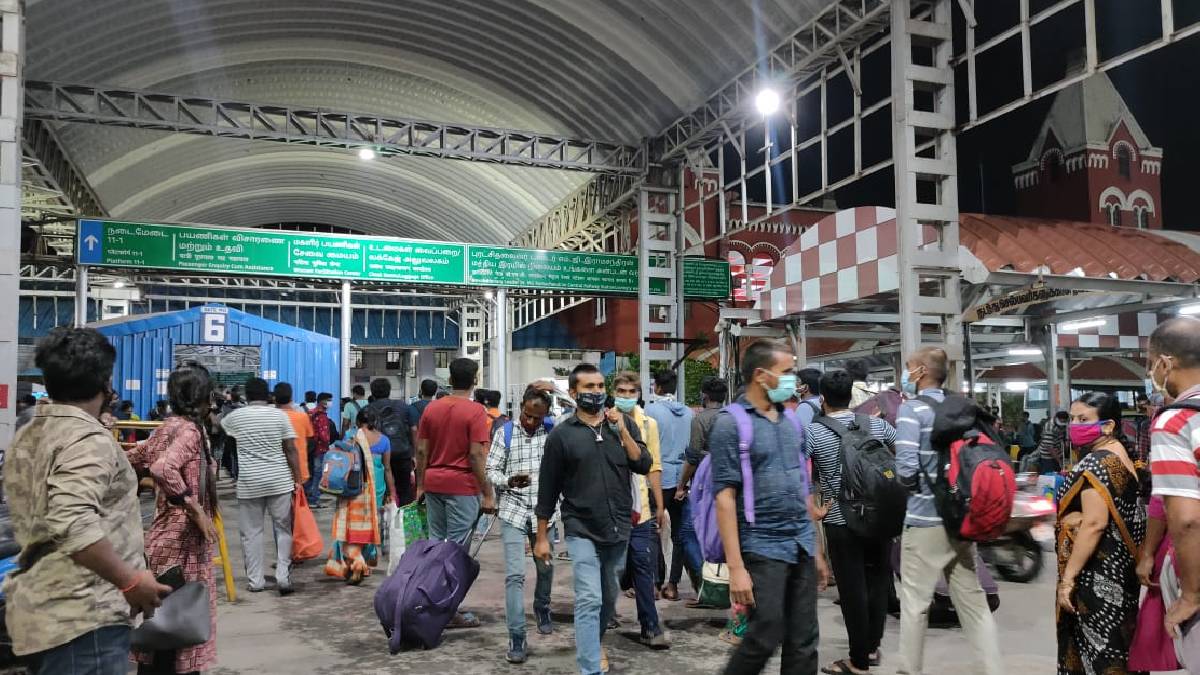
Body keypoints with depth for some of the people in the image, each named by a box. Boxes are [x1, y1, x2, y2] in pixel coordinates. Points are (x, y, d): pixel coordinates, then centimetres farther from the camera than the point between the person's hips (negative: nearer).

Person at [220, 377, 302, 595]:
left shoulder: (236, 416, 2)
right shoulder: (279, 415, -1)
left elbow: (217, 426, 25)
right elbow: (291, 450, -4)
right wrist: (297, 480, 1)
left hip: (249, 483, 1)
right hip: (279, 481, 0)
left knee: (252, 532, 9)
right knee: (283, 529, 8)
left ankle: (255, 581, 13)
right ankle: (282, 576, 0)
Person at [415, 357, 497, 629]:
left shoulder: (432, 408, 7)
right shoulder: (475, 411, -11)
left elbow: (421, 450, 8)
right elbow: (476, 456, -16)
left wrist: (420, 485, 16)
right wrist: (488, 494, -11)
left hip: (433, 483, 6)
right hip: (463, 487, -6)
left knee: (436, 543, 14)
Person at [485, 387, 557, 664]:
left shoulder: (552, 432, 0)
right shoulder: (504, 433, -1)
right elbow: (491, 471, -3)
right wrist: (509, 481, -21)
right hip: (513, 512, -2)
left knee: (545, 567, 18)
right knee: (514, 574, -8)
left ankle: (542, 609, 46)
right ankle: (516, 638, -2)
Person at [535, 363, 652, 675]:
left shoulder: (623, 424, 4)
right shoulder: (561, 434, -6)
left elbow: (644, 465, -5)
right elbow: (548, 489, -2)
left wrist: (622, 430, -15)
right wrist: (542, 537, 0)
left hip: (619, 528, 4)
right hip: (582, 530, -4)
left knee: (609, 598, 19)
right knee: (589, 599, -11)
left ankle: (594, 644, 43)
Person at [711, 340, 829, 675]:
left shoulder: (790, 420, 11)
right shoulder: (731, 423, -10)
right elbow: (725, 497, -14)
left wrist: (816, 550, 16)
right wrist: (736, 567, -18)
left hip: (802, 547, 6)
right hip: (762, 549, -6)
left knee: (803, 643, 9)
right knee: (764, 638, -4)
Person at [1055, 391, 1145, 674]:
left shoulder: (1096, 462, -18)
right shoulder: (1118, 455, 14)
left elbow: (1094, 523, -26)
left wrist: (1068, 576, -23)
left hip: (1097, 572, -10)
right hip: (1120, 564, 10)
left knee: (1100, 649, -4)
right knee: (1116, 643, 16)